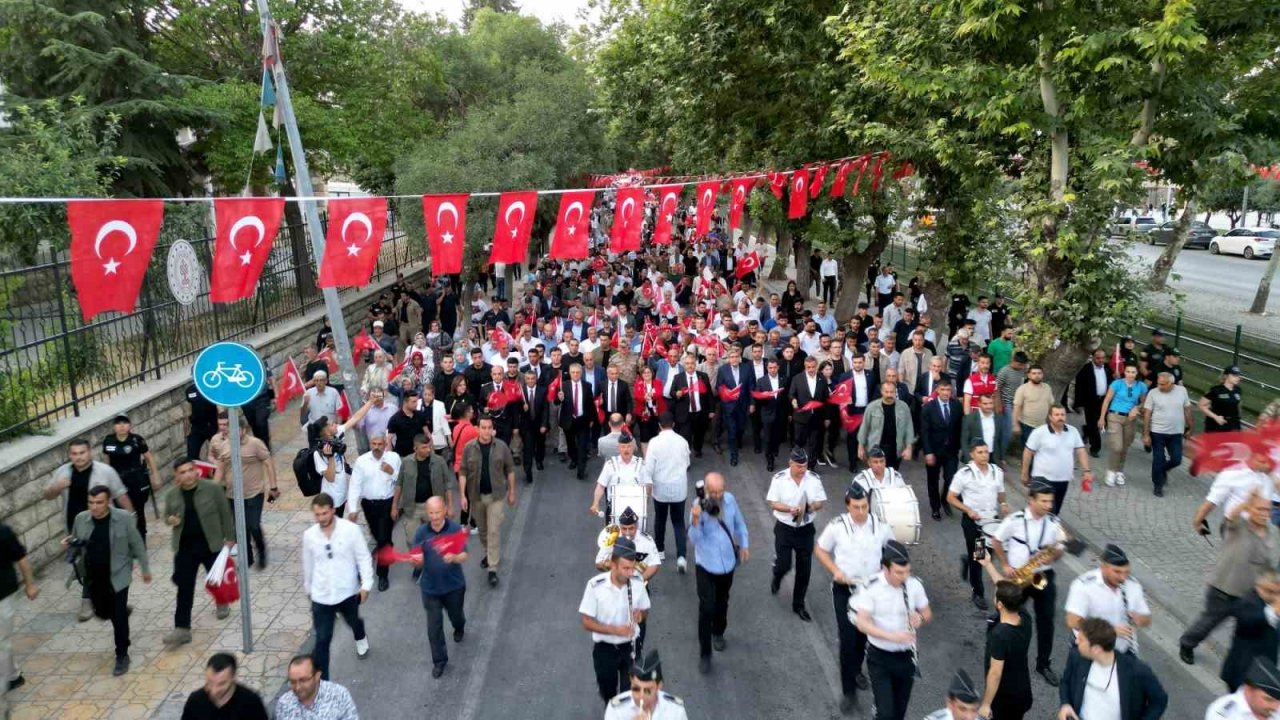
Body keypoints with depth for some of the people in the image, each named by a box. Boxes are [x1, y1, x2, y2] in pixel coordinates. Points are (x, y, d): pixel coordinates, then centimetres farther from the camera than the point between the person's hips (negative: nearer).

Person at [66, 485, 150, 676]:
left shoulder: (124, 518, -15)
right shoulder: (80, 519, -5)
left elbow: (137, 544, -5)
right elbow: (75, 543, 12)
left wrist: (145, 568, 1)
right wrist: (69, 543, -11)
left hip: (117, 575, -4)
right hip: (92, 577, 4)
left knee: (118, 616, -1)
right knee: (102, 612, 18)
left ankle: (122, 655, 14)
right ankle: (122, 611, 53)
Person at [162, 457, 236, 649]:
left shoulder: (212, 488, -12)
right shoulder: (171, 495, -3)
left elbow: (225, 513, -6)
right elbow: (167, 516, 11)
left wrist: (229, 537, -4)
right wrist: (170, 520, -13)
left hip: (211, 544, -2)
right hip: (184, 547, 2)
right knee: (184, 587, 1)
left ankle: (222, 604, 48)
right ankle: (182, 629, 6)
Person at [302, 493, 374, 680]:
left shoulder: (351, 529, -17)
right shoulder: (309, 535, -8)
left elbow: (363, 558, -9)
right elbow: (308, 564, 7)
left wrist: (366, 584, -14)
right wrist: (308, 588, 19)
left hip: (347, 592, 0)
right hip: (321, 596, 0)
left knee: (352, 621, 28)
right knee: (322, 640, -1)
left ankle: (361, 638, 62)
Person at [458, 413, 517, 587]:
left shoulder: (501, 446, -8)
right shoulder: (469, 448, -7)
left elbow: (510, 470, 0)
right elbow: (463, 472, -3)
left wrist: (512, 492, 2)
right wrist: (462, 495, -8)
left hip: (496, 495, -2)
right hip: (476, 495, 2)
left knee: (494, 531, -6)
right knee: (482, 529, 18)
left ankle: (493, 569, -1)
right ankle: (489, 553, 42)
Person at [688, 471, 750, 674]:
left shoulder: (730, 499, -9)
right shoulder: (699, 506, -21)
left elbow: (739, 523, 9)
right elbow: (694, 540, -24)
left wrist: (744, 544, 12)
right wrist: (695, 520, -40)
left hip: (728, 562, 4)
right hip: (706, 565, -4)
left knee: (722, 601, 23)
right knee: (706, 608, -7)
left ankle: (718, 633, 49)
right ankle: (704, 653, 5)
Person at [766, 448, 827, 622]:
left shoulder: (814, 478, -6)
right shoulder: (779, 479, -12)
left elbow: (821, 502, 1)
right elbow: (772, 503, -9)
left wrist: (813, 506, -22)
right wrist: (790, 509, -26)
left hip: (806, 529, 2)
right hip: (784, 528, -2)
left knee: (804, 569, 7)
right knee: (783, 565, -1)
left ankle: (798, 605, 25)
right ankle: (777, 578, 38)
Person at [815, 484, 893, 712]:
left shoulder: (880, 525, -10)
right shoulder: (837, 526, -15)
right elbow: (820, 550, -1)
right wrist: (835, 570, -14)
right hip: (844, 589, -3)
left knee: (864, 634, 20)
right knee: (847, 639, -8)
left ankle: (856, 670, 47)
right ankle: (848, 690, 4)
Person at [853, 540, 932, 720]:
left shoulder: (914, 584, -9)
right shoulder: (871, 587, -20)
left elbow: (927, 613, 6)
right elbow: (862, 623, -22)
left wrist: (920, 618, -18)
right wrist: (891, 636, -36)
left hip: (906, 656, 4)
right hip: (879, 658, -4)